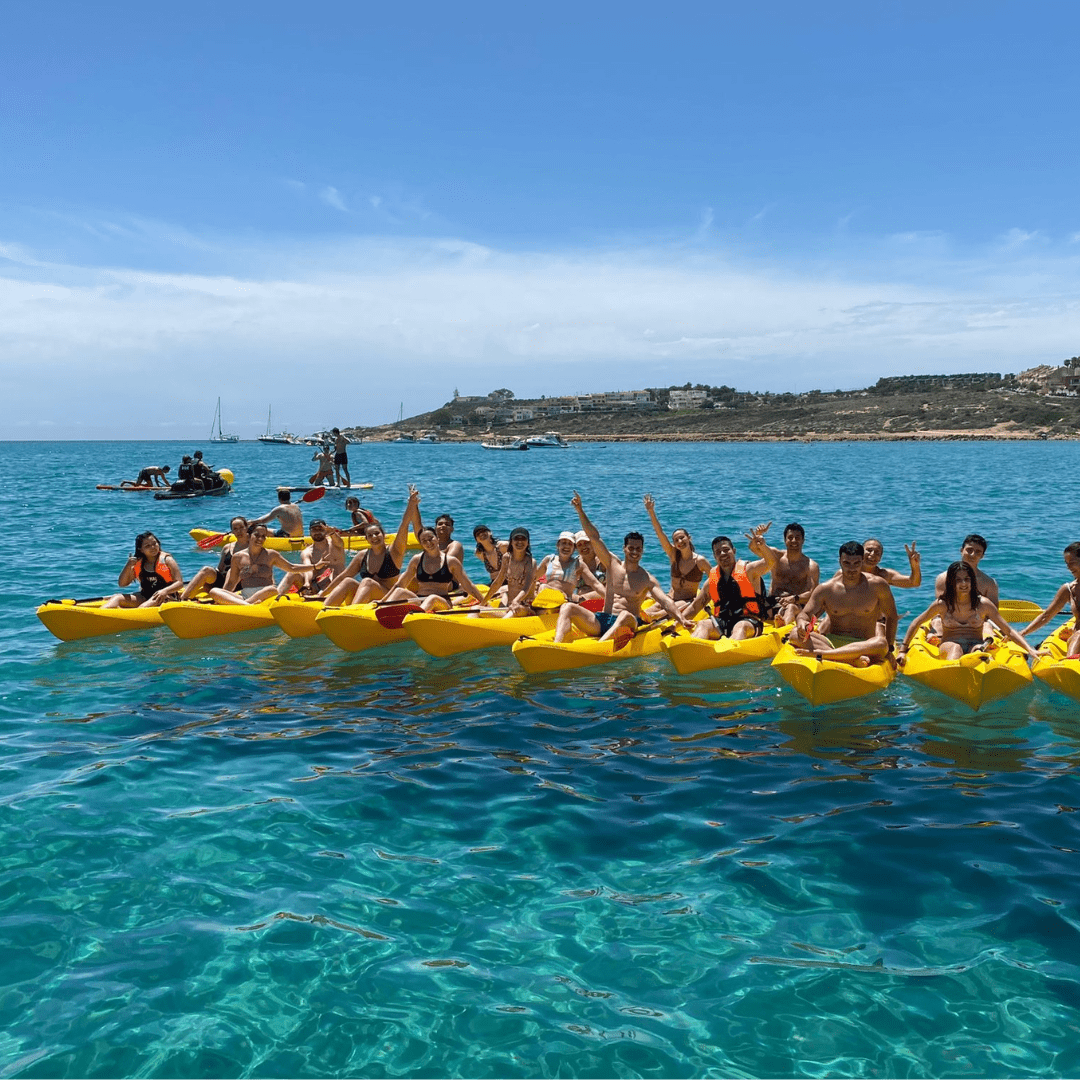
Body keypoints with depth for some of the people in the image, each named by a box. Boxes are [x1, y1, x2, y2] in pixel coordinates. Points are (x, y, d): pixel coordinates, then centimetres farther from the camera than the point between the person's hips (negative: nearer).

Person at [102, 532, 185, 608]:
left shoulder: (166, 560, 0)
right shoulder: (138, 563, 10)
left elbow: (180, 583, -7)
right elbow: (122, 584, 12)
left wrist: (165, 591, -26)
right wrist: (128, 566, -4)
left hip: (165, 596, -5)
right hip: (144, 597, 5)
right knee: (117, 597, -14)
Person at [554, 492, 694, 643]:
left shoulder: (647, 579, 5)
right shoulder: (613, 565, 13)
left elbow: (666, 601, -4)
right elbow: (594, 537, 8)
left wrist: (682, 620, -20)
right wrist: (580, 510, 2)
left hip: (627, 625, -4)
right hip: (602, 621, 4)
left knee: (626, 616, -41)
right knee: (567, 607, -17)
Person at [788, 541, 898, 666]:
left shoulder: (877, 585, 2)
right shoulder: (825, 589, 5)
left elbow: (891, 617, 11)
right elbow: (804, 614, 1)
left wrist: (889, 648, 6)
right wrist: (802, 622, -24)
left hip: (864, 646, -1)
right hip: (832, 643, 2)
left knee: (881, 643, -37)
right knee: (795, 634, -26)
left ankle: (819, 654, -42)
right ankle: (853, 660, -43)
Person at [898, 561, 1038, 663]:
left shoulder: (983, 604, 4)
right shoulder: (942, 604, 3)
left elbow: (1009, 631, 5)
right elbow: (916, 623, 12)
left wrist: (1030, 650, -5)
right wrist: (903, 650, 6)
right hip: (948, 646, -2)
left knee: (978, 649, -34)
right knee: (956, 648, -37)